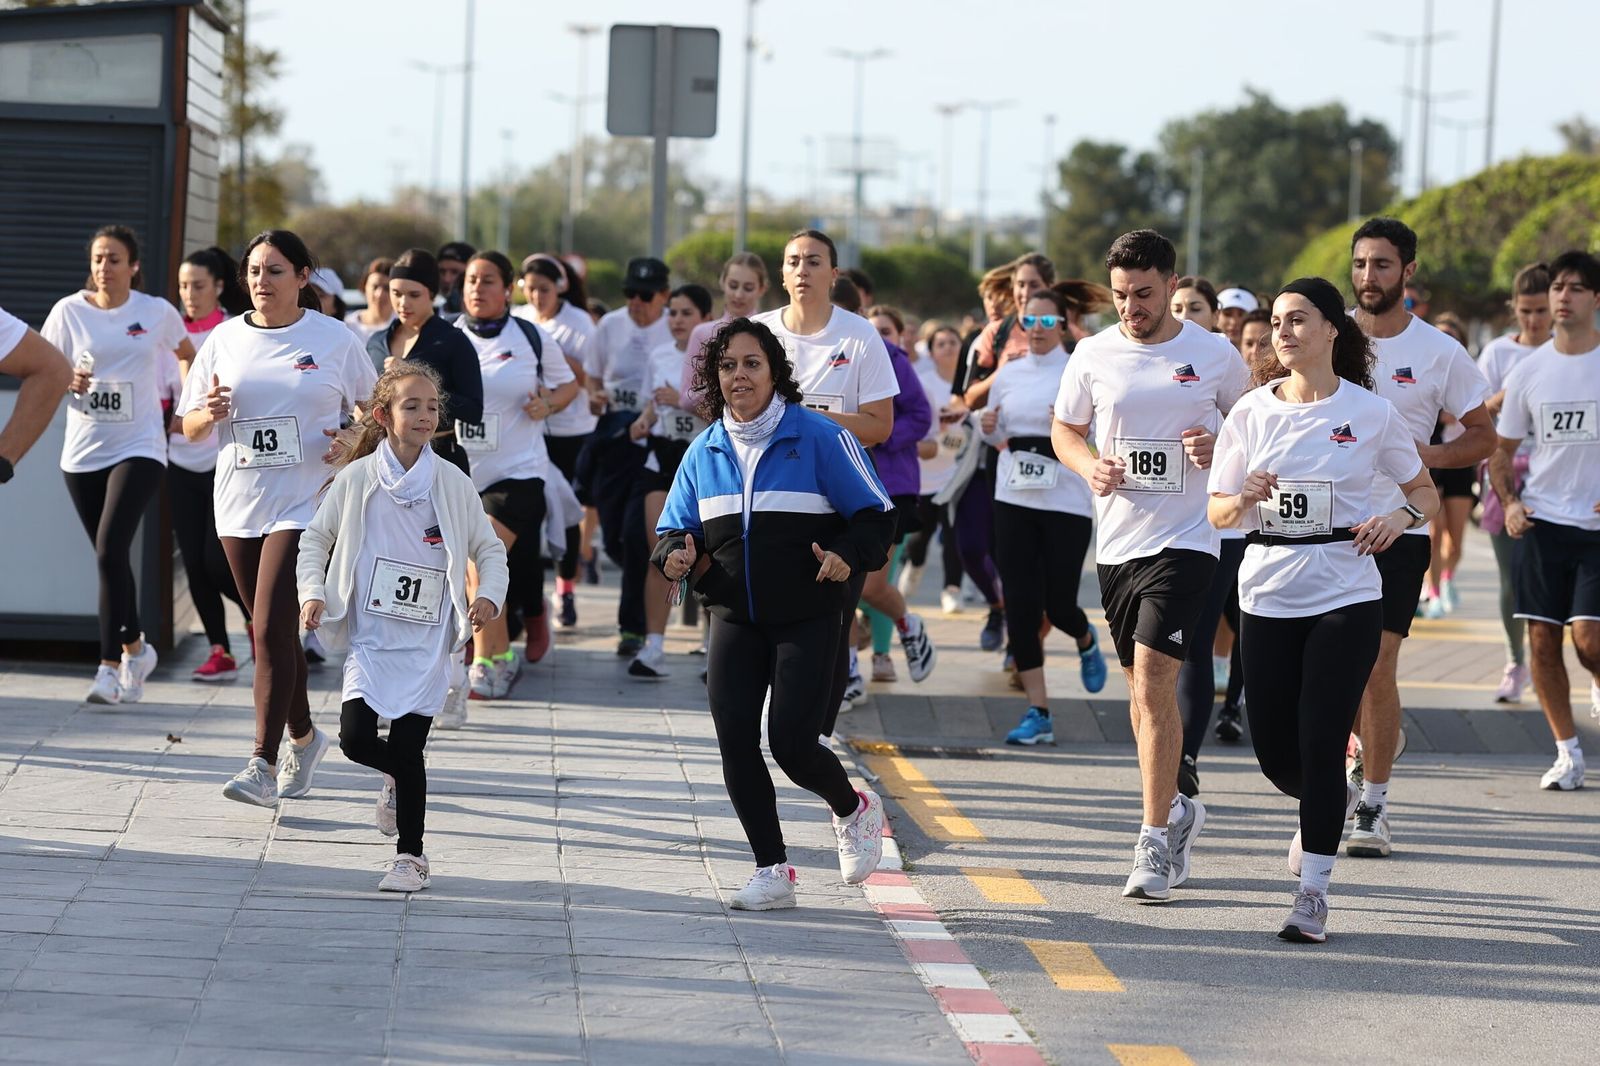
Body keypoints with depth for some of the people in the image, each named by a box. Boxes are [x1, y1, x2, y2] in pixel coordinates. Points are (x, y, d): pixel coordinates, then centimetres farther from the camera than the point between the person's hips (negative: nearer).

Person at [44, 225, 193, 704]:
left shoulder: (157, 313, -1)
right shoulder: (69, 311, 0)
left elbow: (188, 355, 17)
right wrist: (68, 381, -15)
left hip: (139, 449, -3)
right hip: (83, 452, 3)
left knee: (110, 551, -17)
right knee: (109, 557, 9)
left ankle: (110, 666, -16)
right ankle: (135, 648, 30)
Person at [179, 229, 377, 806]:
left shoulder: (333, 340, -1)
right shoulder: (225, 339, 7)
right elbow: (189, 428, 11)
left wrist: (352, 443, -10)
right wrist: (210, 413, -12)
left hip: (305, 504, -5)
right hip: (239, 504, 5)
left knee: (272, 629, -16)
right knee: (273, 632, 13)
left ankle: (263, 765, -17)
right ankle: (303, 737, 34)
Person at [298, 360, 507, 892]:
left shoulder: (452, 484, 1)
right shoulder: (356, 479, 0)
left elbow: (489, 548, 10)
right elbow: (316, 538, 8)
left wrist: (489, 595, -9)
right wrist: (313, 592, -7)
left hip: (427, 642, -1)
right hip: (371, 638, 1)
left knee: (407, 747, -5)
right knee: (356, 738, -11)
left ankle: (411, 856, 7)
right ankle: (397, 778, 25)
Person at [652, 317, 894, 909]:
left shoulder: (820, 438, -7)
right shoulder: (705, 451, 8)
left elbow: (875, 515, -3)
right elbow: (676, 528, 15)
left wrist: (848, 555, -23)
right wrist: (676, 555, -9)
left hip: (808, 620, -4)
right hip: (734, 620, 4)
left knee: (792, 743, -13)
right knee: (734, 740, -7)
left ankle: (853, 810, 21)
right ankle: (772, 871, 5)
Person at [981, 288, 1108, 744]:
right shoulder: (1008, 375, 9)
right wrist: (989, 428, -3)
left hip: (1066, 501, -3)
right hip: (1014, 499, 4)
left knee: (1059, 605, -3)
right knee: (1020, 606, -3)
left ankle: (1086, 642, 36)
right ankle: (1037, 711, 3)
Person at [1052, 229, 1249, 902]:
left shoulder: (1216, 356, -2)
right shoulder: (1094, 355, 4)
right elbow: (1065, 429, 16)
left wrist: (1222, 449, -10)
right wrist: (1089, 466, -5)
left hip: (1185, 539, -4)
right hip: (1116, 539, 4)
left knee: (1152, 682, -15)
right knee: (1143, 688, 13)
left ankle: (1155, 844, -11)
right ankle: (1177, 811, 34)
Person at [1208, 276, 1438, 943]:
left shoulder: (1371, 414, -1)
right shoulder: (1251, 413, 5)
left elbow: (1426, 494, 8)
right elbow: (1218, 513, 8)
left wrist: (1399, 518, -14)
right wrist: (1246, 499, -15)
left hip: (1346, 598, -3)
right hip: (1268, 598, 3)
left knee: (1321, 744, -10)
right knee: (1275, 751, 5)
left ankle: (1313, 893, -1)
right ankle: (1327, 808, 40)